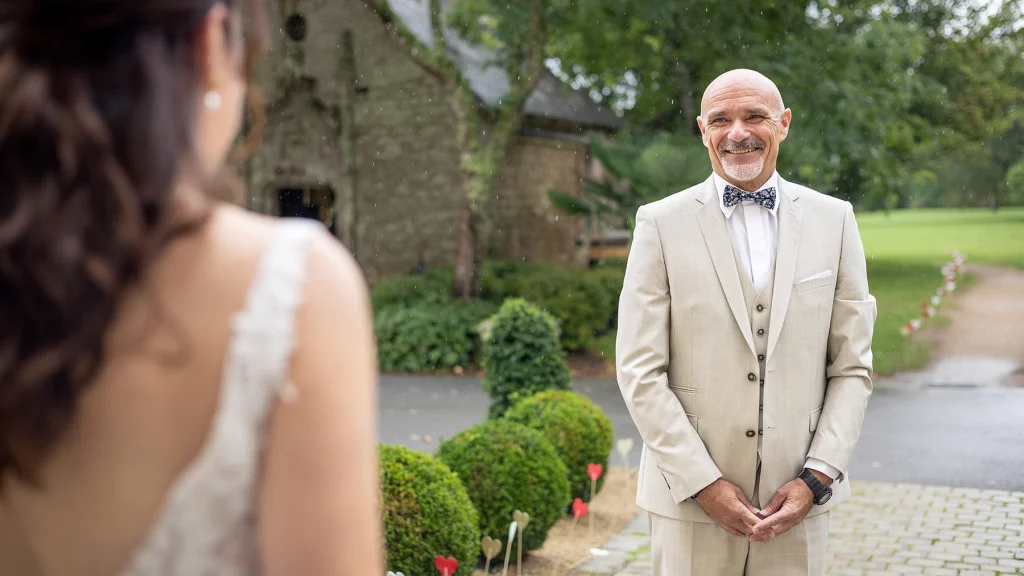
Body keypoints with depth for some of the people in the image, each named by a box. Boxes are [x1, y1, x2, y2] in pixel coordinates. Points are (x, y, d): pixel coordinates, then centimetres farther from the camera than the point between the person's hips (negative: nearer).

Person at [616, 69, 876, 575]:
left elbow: (853, 367, 4)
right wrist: (703, 483, -10)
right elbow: (639, 370, -6)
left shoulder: (833, 220, 5)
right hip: (689, 497, -1)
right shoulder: (661, 223, -2)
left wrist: (816, 479, -5)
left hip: (797, 500, 2)